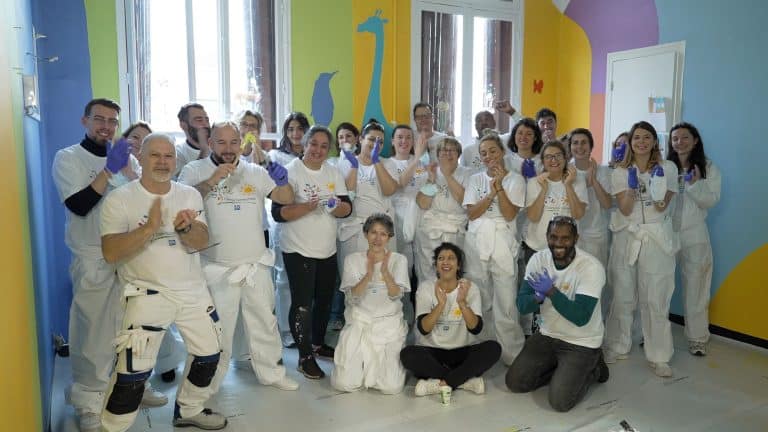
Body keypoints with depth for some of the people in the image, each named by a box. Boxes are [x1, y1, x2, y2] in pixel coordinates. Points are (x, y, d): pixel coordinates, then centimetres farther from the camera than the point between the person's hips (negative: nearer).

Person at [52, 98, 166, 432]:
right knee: (94, 333, 1)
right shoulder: (68, 158, -4)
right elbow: (79, 205, -17)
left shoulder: (126, 158, 12)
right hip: (94, 261, -5)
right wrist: (109, 169, -20)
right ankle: (88, 403, 15)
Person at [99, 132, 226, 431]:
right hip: (148, 294, -5)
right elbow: (110, 253, -19)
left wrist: (185, 228, -29)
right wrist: (149, 228, -31)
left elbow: (202, 241, -7)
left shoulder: (190, 194, 3)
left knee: (209, 355, 15)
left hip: (194, 291, 5)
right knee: (133, 371, -12)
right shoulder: (119, 199, -9)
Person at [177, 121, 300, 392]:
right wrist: (211, 181, -31)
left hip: (257, 265, 4)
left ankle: (271, 373, 35)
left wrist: (282, 182, -21)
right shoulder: (195, 170, -7)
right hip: (218, 269, -4)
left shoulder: (255, 172, 3)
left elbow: (286, 199, 0)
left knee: (264, 322, 18)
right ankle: (207, 385, 26)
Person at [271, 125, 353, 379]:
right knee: (302, 304, -2)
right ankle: (305, 357, 11)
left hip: (328, 250, 6)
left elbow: (348, 208, 3)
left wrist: (337, 207, -19)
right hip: (298, 251, -6)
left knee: (324, 301, 18)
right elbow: (278, 213, -17)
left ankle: (318, 344, 37)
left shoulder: (334, 172, 7)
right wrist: (307, 206, -29)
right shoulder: (291, 171, -10)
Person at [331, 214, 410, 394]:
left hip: (389, 325, 0)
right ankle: (362, 361, 22)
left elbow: (396, 295, -13)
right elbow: (352, 297, -11)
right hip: (359, 322, 1)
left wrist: (385, 271, -30)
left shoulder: (398, 260, 0)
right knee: (344, 384, -11)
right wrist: (369, 274, -26)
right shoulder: (352, 259, 0)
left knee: (391, 387, -13)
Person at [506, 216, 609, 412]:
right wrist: (538, 297, -32)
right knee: (514, 383, -1)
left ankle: (592, 369, 12)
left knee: (560, 401, -16)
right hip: (547, 335, 5)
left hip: (581, 343, -5)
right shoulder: (538, 259, -8)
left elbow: (581, 318, -28)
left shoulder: (591, 267, -23)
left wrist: (551, 291, -35)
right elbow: (522, 305, -11)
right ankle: (561, 369, 19)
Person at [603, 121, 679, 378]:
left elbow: (662, 207, -6)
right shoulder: (621, 171, 4)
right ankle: (618, 348, 21)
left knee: (656, 300, 0)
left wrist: (657, 182, -21)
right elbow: (625, 210, -6)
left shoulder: (667, 168, 2)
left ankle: (658, 356, 10)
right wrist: (631, 185, -20)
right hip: (627, 238, 1)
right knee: (622, 297, 7)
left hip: (657, 239, -1)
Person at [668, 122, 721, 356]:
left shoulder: (709, 168, 1)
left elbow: (711, 201, -6)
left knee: (694, 289, 7)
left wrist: (696, 184, -21)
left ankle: (697, 338, 19)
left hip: (694, 237, -1)